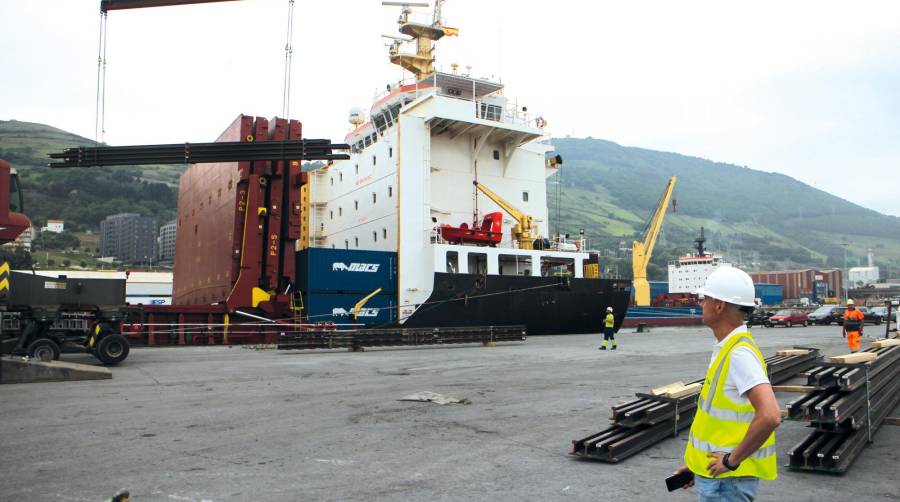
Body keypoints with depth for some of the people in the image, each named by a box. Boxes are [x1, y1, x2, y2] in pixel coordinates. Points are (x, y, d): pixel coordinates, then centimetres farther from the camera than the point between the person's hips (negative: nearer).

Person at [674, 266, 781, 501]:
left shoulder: (739, 353, -22)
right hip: (715, 474, 9)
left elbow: (770, 415, -31)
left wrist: (732, 460, -21)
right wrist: (699, 462, 17)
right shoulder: (726, 349, 8)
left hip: (727, 479, -9)